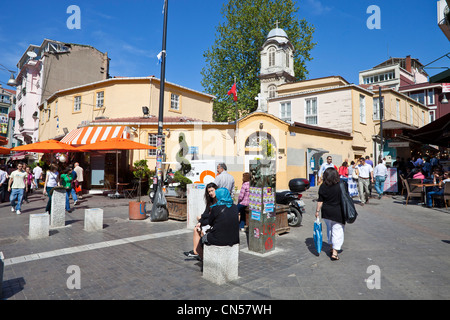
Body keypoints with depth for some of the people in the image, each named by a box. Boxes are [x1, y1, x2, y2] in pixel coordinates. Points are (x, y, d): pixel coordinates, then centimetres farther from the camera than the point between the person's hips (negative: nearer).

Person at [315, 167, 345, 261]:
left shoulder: (322, 186, -8)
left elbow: (320, 201, -5)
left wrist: (317, 211, 4)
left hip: (326, 212, 3)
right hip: (338, 213, -3)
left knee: (329, 229, 21)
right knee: (337, 231, 5)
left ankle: (331, 248, 33)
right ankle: (334, 252, 2)